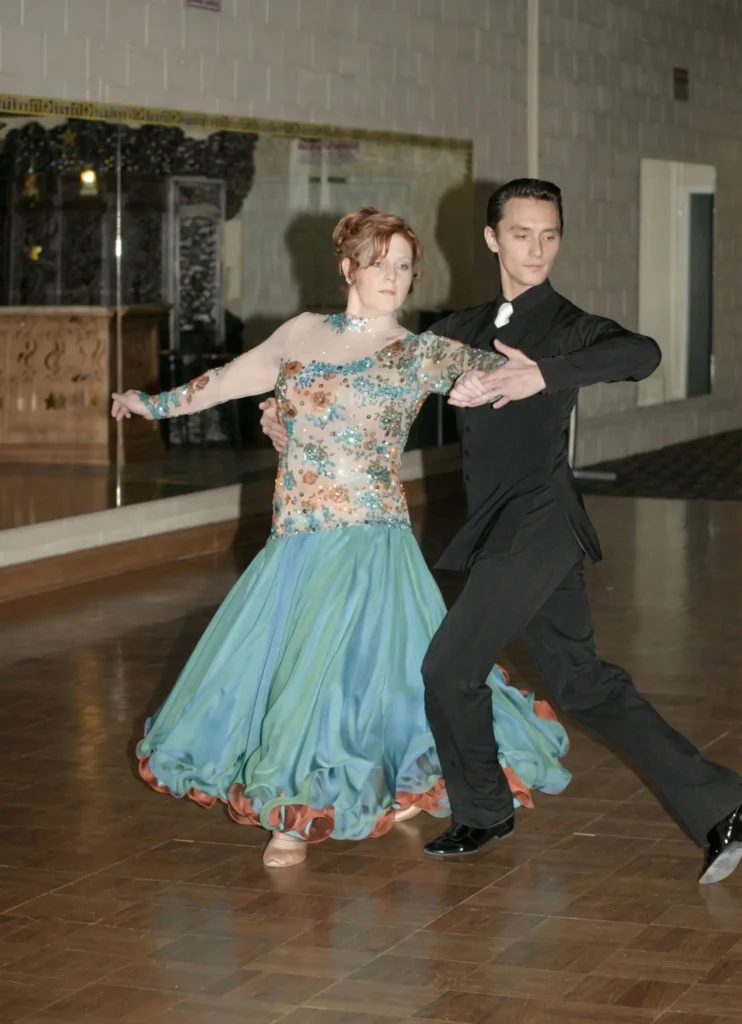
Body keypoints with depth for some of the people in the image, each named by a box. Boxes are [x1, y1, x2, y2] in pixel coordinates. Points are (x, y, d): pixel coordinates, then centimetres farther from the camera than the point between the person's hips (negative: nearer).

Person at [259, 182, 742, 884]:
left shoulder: (566, 327, -6)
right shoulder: (465, 330, 16)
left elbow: (642, 354, -26)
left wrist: (542, 375, -36)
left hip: (538, 524, -8)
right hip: (509, 534, 8)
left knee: (449, 668, -4)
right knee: (582, 685, 10)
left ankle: (481, 813, 19)